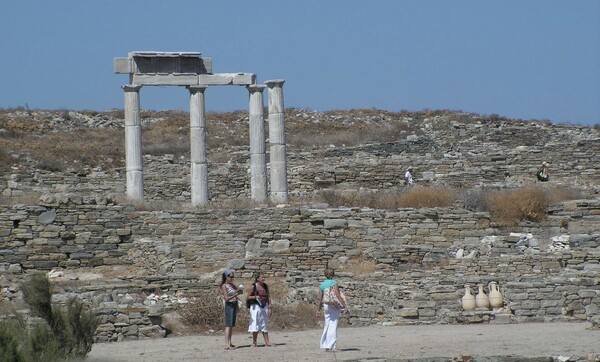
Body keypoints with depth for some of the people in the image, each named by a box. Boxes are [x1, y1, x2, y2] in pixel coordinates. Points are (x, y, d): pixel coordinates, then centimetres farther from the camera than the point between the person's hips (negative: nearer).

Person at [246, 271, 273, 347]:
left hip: (264, 307, 5)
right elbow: (247, 297, -5)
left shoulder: (265, 286, 7)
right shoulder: (253, 287, -7)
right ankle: (254, 342, 4)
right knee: (256, 325, -4)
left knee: (265, 325, 8)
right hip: (256, 307, -5)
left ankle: (267, 342, 9)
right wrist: (255, 297, -21)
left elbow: (268, 297, 12)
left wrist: (270, 308, 8)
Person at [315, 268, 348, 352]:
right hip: (334, 306, -6)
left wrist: (318, 310, 14)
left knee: (327, 325, 14)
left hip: (325, 306, 6)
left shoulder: (322, 285, 8)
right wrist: (344, 305, -12)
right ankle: (331, 346, -9)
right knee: (333, 326, -5)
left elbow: (319, 299, 9)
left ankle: (326, 345, 16)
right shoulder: (334, 283, -8)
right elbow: (338, 295, -15)